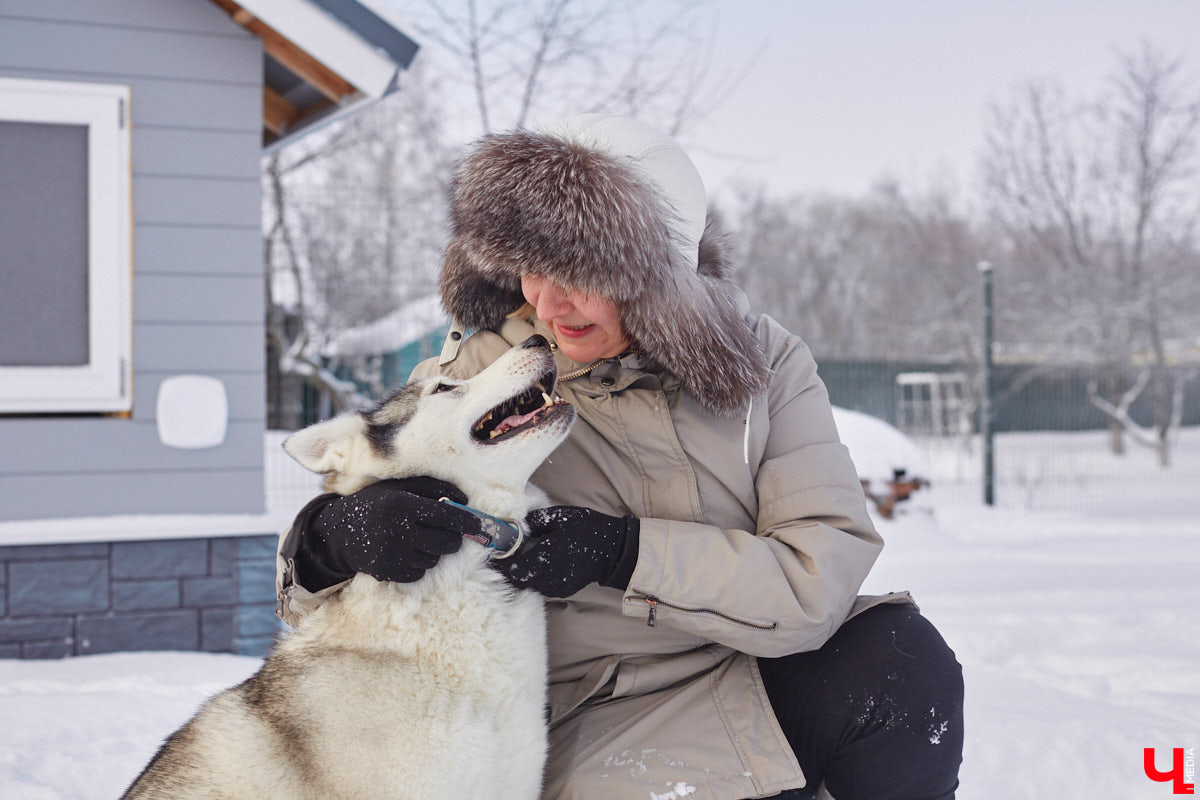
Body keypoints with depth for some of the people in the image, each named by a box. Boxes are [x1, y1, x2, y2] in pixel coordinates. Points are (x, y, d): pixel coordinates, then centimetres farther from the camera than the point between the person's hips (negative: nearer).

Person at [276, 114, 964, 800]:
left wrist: (623, 551, -25)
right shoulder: (471, 377, -5)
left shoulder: (765, 363, -1)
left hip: (765, 671, 3)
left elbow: (822, 576, -13)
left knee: (903, 659, -26)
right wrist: (334, 536, -28)